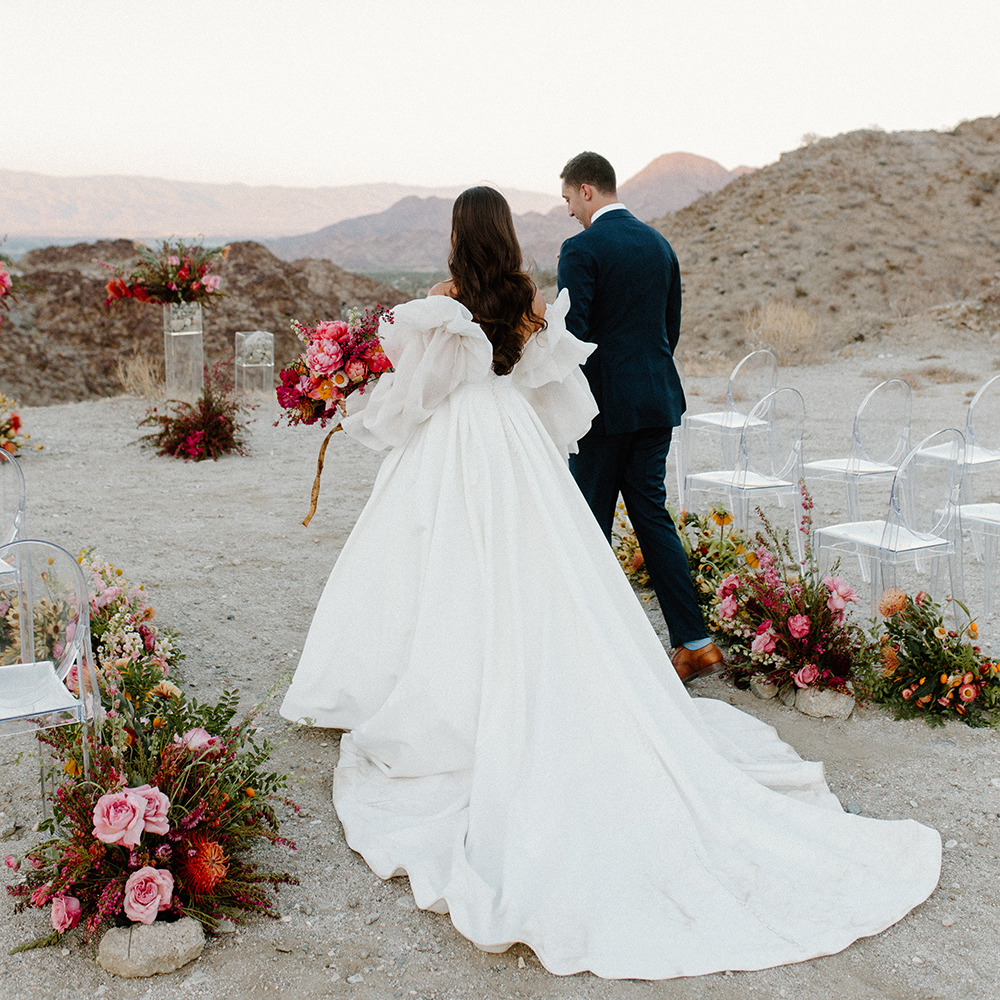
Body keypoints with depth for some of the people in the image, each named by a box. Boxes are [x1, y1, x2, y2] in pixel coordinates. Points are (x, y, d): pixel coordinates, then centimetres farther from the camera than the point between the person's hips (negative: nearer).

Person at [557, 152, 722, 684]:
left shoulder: (581, 249, -12)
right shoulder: (658, 243, 11)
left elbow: (571, 333, -17)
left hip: (604, 403, -7)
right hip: (657, 400, 7)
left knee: (591, 524, 4)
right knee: (652, 514, 11)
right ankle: (694, 642, 9)